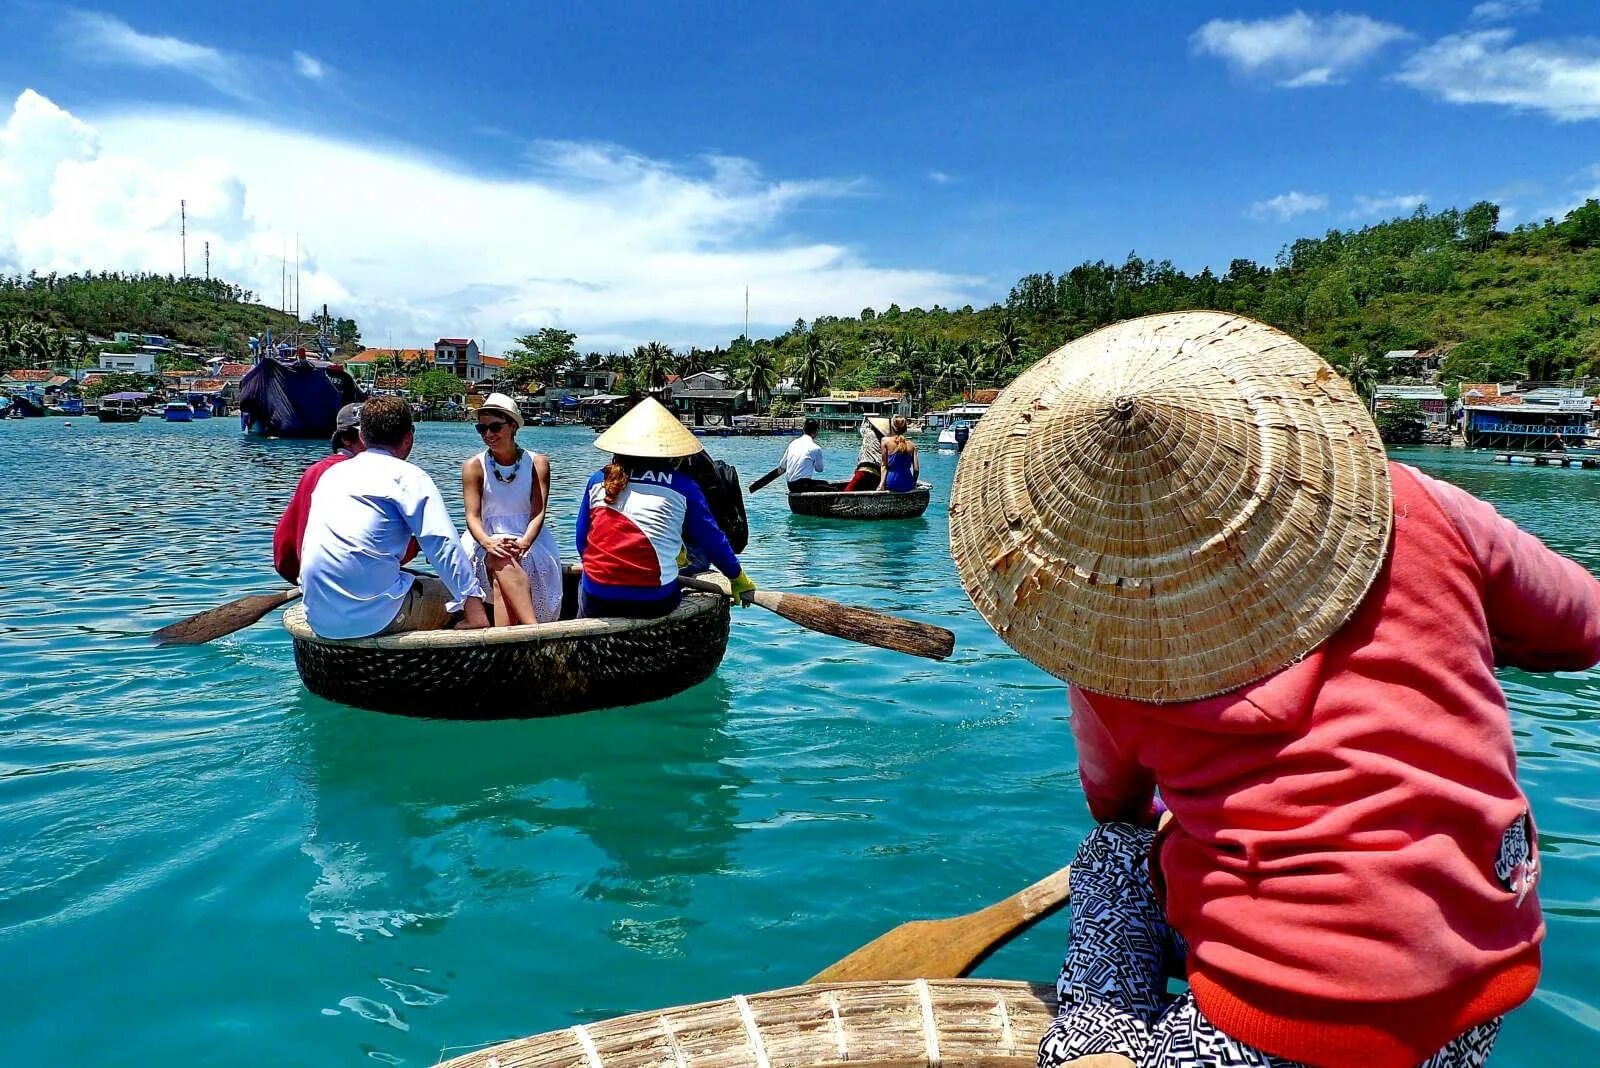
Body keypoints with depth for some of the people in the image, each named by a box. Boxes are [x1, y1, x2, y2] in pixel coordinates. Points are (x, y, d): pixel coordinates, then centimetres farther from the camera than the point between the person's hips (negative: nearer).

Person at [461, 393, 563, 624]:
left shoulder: (537, 463, 6)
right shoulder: (474, 466, 7)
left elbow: (539, 512, -5)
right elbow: (472, 515, -3)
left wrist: (524, 543, -26)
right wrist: (488, 542, -26)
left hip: (529, 543, 1)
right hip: (487, 541, -1)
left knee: (503, 566, -32)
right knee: (502, 561, -35)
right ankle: (535, 632, -48)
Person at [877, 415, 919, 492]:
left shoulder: (885, 441, -3)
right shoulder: (911, 444, 2)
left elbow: (884, 465, -4)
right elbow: (916, 469, 0)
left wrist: (882, 483, -1)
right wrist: (913, 484, 14)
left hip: (891, 483, -2)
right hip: (908, 486, 2)